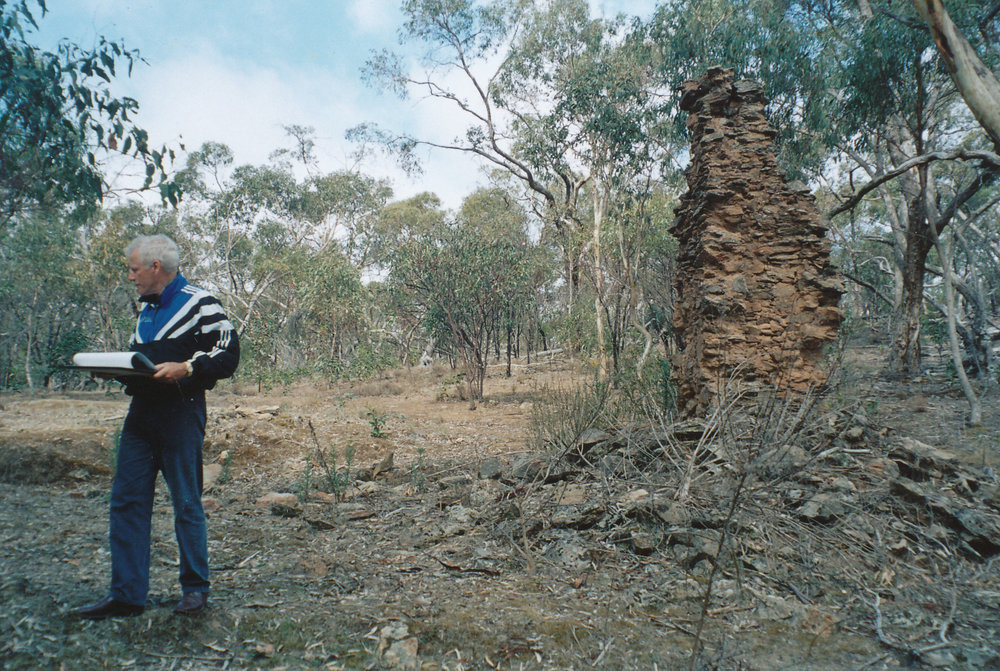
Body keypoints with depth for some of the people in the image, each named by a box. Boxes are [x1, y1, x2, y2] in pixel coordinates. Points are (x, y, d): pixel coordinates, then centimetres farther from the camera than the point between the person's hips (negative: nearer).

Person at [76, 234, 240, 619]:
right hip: (141, 412, 8)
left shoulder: (200, 304, -7)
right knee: (126, 501, 7)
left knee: (186, 503, 1)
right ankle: (126, 595, 16)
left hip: (181, 412, -8)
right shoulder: (146, 308, 18)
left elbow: (228, 355, -12)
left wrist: (186, 368, -24)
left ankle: (195, 588, 16)